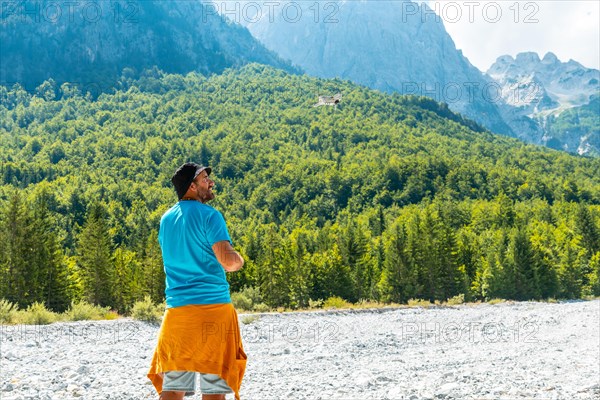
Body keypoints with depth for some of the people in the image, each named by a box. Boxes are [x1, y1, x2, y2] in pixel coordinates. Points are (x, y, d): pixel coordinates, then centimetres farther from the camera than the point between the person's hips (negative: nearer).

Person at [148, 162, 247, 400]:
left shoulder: (166, 219, 15)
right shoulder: (209, 215, -7)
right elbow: (227, 260, -17)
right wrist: (239, 260, 5)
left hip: (176, 308, 6)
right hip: (212, 307, -6)